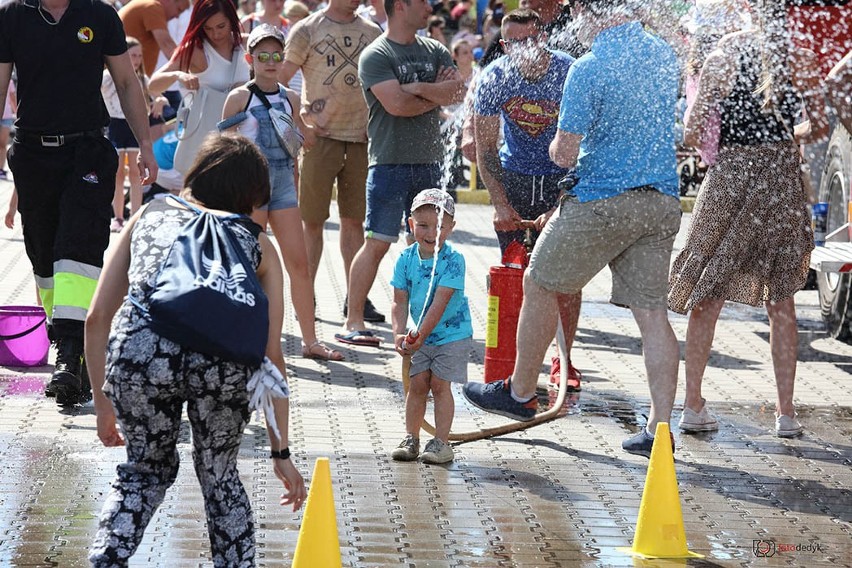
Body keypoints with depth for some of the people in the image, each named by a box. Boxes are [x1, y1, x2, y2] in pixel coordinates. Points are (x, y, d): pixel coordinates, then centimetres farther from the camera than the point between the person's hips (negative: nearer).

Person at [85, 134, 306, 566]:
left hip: (139, 351, 1)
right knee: (219, 476, 25)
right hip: (224, 355, 0)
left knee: (146, 470, 27)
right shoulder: (258, 243, 29)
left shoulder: (149, 214, 31)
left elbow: (97, 318, 24)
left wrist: (103, 406, 32)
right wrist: (281, 452, 30)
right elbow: (272, 356, 26)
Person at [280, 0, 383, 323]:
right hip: (321, 137, -3)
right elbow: (278, 82, -2)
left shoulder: (372, 33, 11)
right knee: (312, 220, 1)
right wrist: (301, 125, -9)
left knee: (354, 220, 6)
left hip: (361, 138, 3)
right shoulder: (307, 30, 1)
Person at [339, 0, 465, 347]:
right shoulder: (375, 55, -4)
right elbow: (396, 104, -16)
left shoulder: (434, 51, 15)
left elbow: (459, 92, 1)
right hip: (390, 162, -6)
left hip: (430, 162, 6)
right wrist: (438, 95, -2)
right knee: (377, 243, -7)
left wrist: (416, 88, -10)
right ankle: (354, 321, -2)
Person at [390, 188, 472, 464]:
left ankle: (441, 441, 4)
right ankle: (411, 438, 15)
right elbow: (400, 302, -5)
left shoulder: (453, 260, -19)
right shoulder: (406, 259, -6)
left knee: (439, 385, -4)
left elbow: (439, 304, -25)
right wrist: (399, 334, -20)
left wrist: (420, 335, -30)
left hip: (451, 332, -4)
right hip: (420, 336, 4)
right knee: (417, 385, 4)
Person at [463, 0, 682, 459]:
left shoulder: (588, 69, -15)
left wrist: (558, 146, 8)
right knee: (652, 311, 5)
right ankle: (659, 430, 2)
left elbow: (564, 155, -13)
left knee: (540, 285, 13)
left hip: (603, 201, -6)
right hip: (661, 204, 6)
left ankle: (520, 393, 26)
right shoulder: (665, 55, 8)